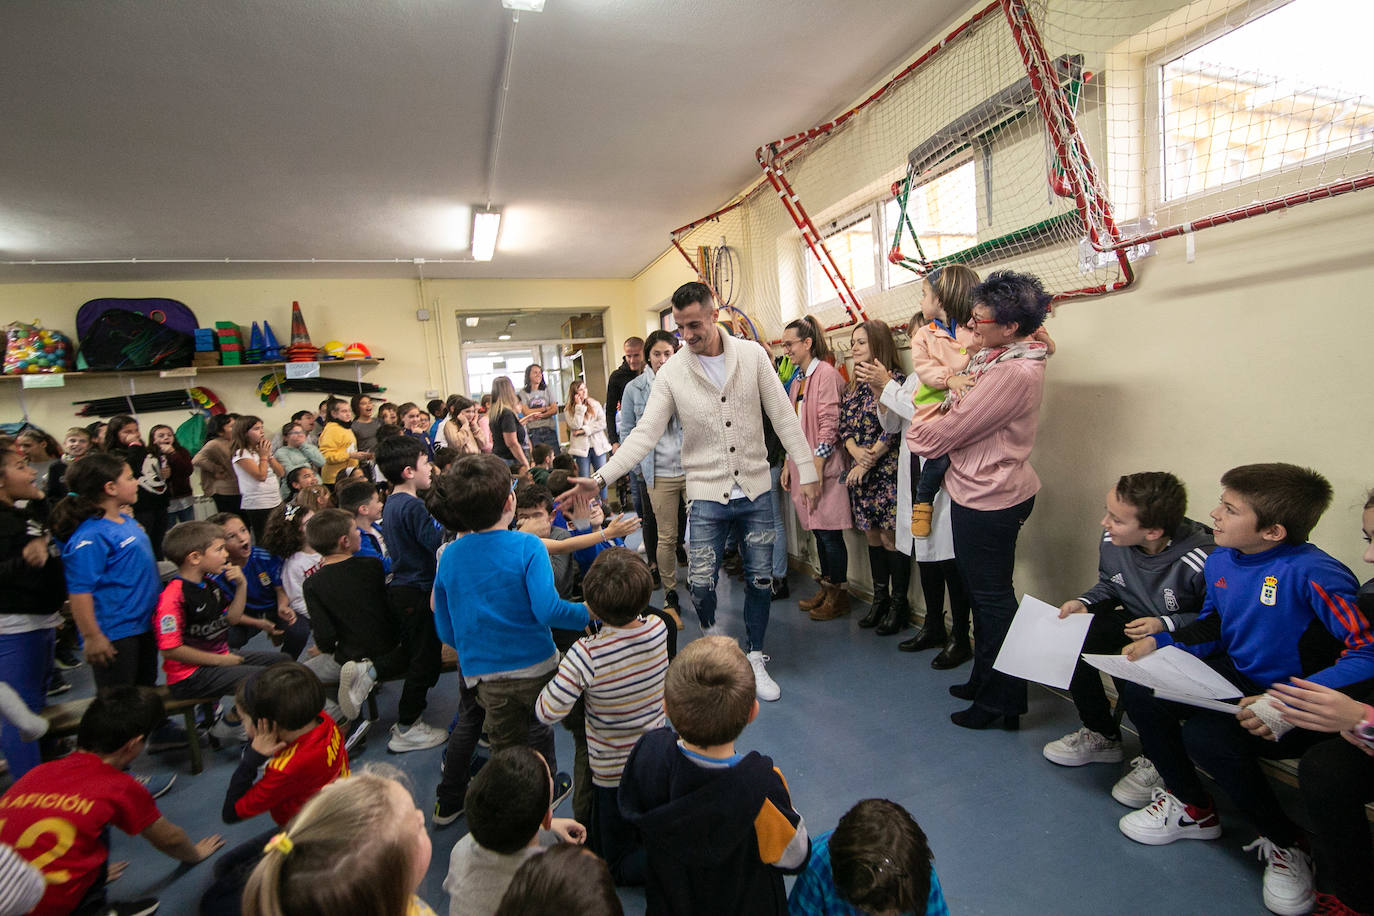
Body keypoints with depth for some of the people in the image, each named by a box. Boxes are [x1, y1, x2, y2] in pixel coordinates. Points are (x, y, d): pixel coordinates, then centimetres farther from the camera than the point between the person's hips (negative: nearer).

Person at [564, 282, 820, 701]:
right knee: (700, 581, -4)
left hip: (755, 489, 1)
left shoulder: (752, 355, -3)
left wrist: (806, 470, -1)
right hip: (708, 494, -1)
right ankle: (712, 634, 32)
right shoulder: (672, 372, -6)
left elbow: (783, 415, 1)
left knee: (760, 579, 9)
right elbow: (645, 433, -9)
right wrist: (601, 478, -19)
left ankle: (756, 659, 31)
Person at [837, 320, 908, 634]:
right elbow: (844, 425, 10)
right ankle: (880, 598, 25)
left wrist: (867, 462, -14)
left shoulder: (895, 380, -9)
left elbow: (892, 429, -14)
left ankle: (899, 603, 12)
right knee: (872, 535, 13)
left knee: (890, 537, -2)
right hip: (860, 472, 7)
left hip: (887, 471, -7)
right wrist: (856, 450, -10)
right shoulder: (854, 386, 14)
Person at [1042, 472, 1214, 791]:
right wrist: (1084, 603, -11)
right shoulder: (1113, 542, -11)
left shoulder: (1200, 561, -29)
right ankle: (1102, 736, 7)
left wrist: (1165, 625, -28)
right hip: (1134, 623, 6)